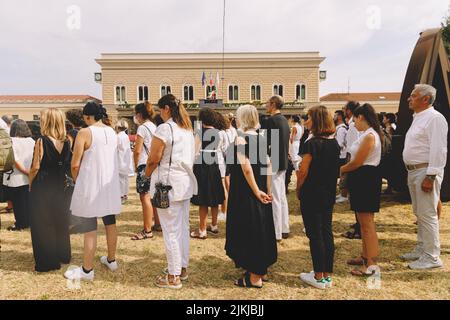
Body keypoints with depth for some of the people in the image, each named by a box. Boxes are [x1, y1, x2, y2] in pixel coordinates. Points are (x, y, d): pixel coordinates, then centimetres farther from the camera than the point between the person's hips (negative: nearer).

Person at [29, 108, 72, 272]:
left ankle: (47, 262, 14)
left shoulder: (42, 141, -15)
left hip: (43, 188, -5)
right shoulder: (66, 142, -1)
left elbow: (35, 167, -15)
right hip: (61, 188, 5)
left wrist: (30, 184, -1)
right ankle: (63, 255, 29)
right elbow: (69, 165, 3)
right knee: (60, 222, 18)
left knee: (43, 225, 7)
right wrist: (65, 181, 12)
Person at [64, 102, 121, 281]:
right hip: (110, 185, 6)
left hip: (91, 185, -6)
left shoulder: (85, 133, -13)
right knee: (110, 223, 16)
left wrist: (76, 181, 6)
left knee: (90, 229, 1)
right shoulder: (112, 132, 5)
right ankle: (111, 260, 30)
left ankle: (87, 270, 11)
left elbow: (75, 164, -11)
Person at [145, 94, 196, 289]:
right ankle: (182, 268, 29)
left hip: (168, 183, -8)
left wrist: (146, 175, 6)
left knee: (171, 230, 0)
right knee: (183, 227, 16)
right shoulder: (188, 129, 12)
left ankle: (173, 277, 11)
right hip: (186, 183, 8)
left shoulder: (164, 129, -14)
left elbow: (153, 160, -11)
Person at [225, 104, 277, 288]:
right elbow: (268, 166, 5)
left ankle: (254, 277, 13)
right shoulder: (261, 138, 6)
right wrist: (268, 190, 7)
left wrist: (256, 192, -15)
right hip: (260, 191, 8)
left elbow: (246, 168, -22)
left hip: (245, 192, -7)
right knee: (261, 228, 16)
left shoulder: (241, 138, -15)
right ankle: (262, 270, 30)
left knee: (248, 230, 3)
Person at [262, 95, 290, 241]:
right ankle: (284, 229, 25)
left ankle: (276, 233, 5)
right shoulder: (284, 120, 12)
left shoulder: (270, 121, -16)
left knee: (274, 198, -3)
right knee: (282, 196, 16)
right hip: (283, 163, 9)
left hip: (273, 164, -9)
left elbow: (265, 143, -19)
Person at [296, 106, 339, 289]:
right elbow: (334, 169, 12)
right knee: (327, 232, 13)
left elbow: (303, 172, -16)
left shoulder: (312, 144, -17)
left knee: (315, 234, 3)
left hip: (312, 195, -7)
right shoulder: (335, 143, 5)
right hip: (329, 194, 7)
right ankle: (328, 276, 23)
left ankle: (319, 277, 13)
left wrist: (298, 190, -1)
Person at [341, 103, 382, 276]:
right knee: (363, 222, 18)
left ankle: (372, 264, 6)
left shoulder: (369, 136, -18)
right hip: (361, 179, 10)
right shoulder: (366, 134, 14)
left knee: (367, 224, -3)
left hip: (366, 179, -10)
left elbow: (356, 163, -18)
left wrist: (339, 170, -4)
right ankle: (365, 256, 30)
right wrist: (344, 170, 7)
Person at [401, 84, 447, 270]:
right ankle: (422, 249, 29)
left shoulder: (434, 118, -13)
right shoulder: (418, 119, 18)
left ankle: (432, 257, 4)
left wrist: (430, 176, -24)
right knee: (419, 213, 17)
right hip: (413, 171, 10)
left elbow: (438, 150, -21)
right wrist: (411, 171, 18)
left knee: (427, 214, -6)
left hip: (426, 172, -10)